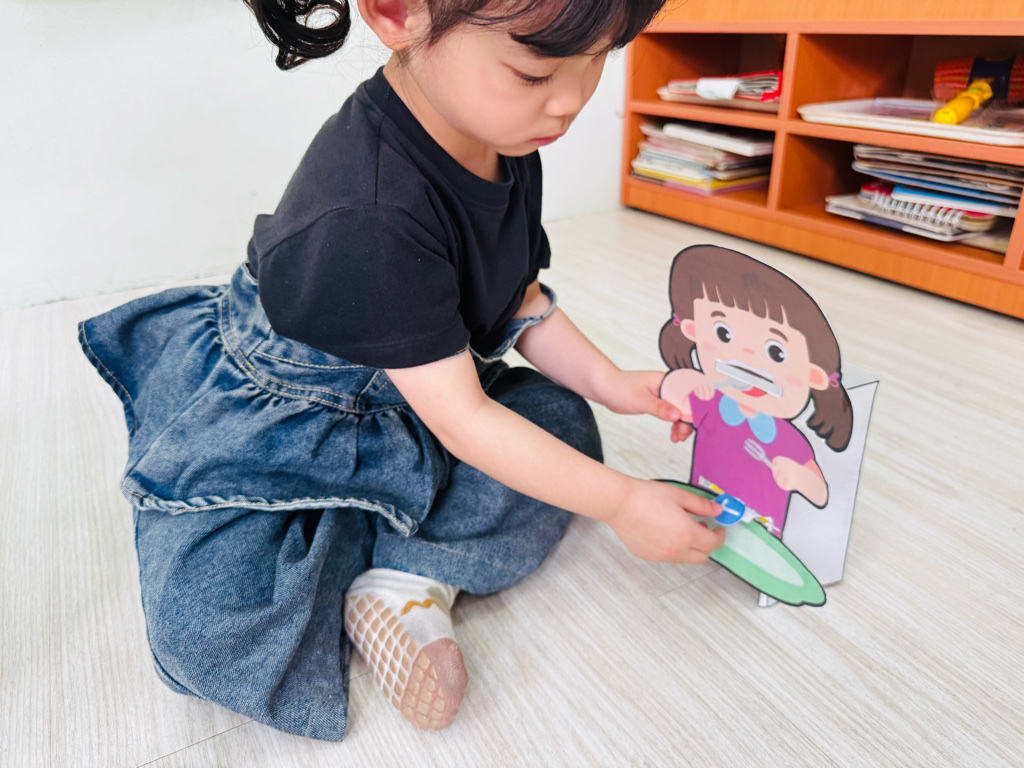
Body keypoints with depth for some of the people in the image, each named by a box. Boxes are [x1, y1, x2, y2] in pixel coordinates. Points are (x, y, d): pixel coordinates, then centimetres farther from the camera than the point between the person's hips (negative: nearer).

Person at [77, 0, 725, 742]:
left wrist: (611, 384, -8)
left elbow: (522, 302, 5)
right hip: (273, 424, -7)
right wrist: (622, 502, -23)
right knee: (204, 623, -25)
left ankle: (404, 575, -15)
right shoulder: (368, 214, -35)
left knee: (562, 420, -7)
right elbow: (460, 418, -29)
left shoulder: (508, 146, -8)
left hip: (403, 414, 8)